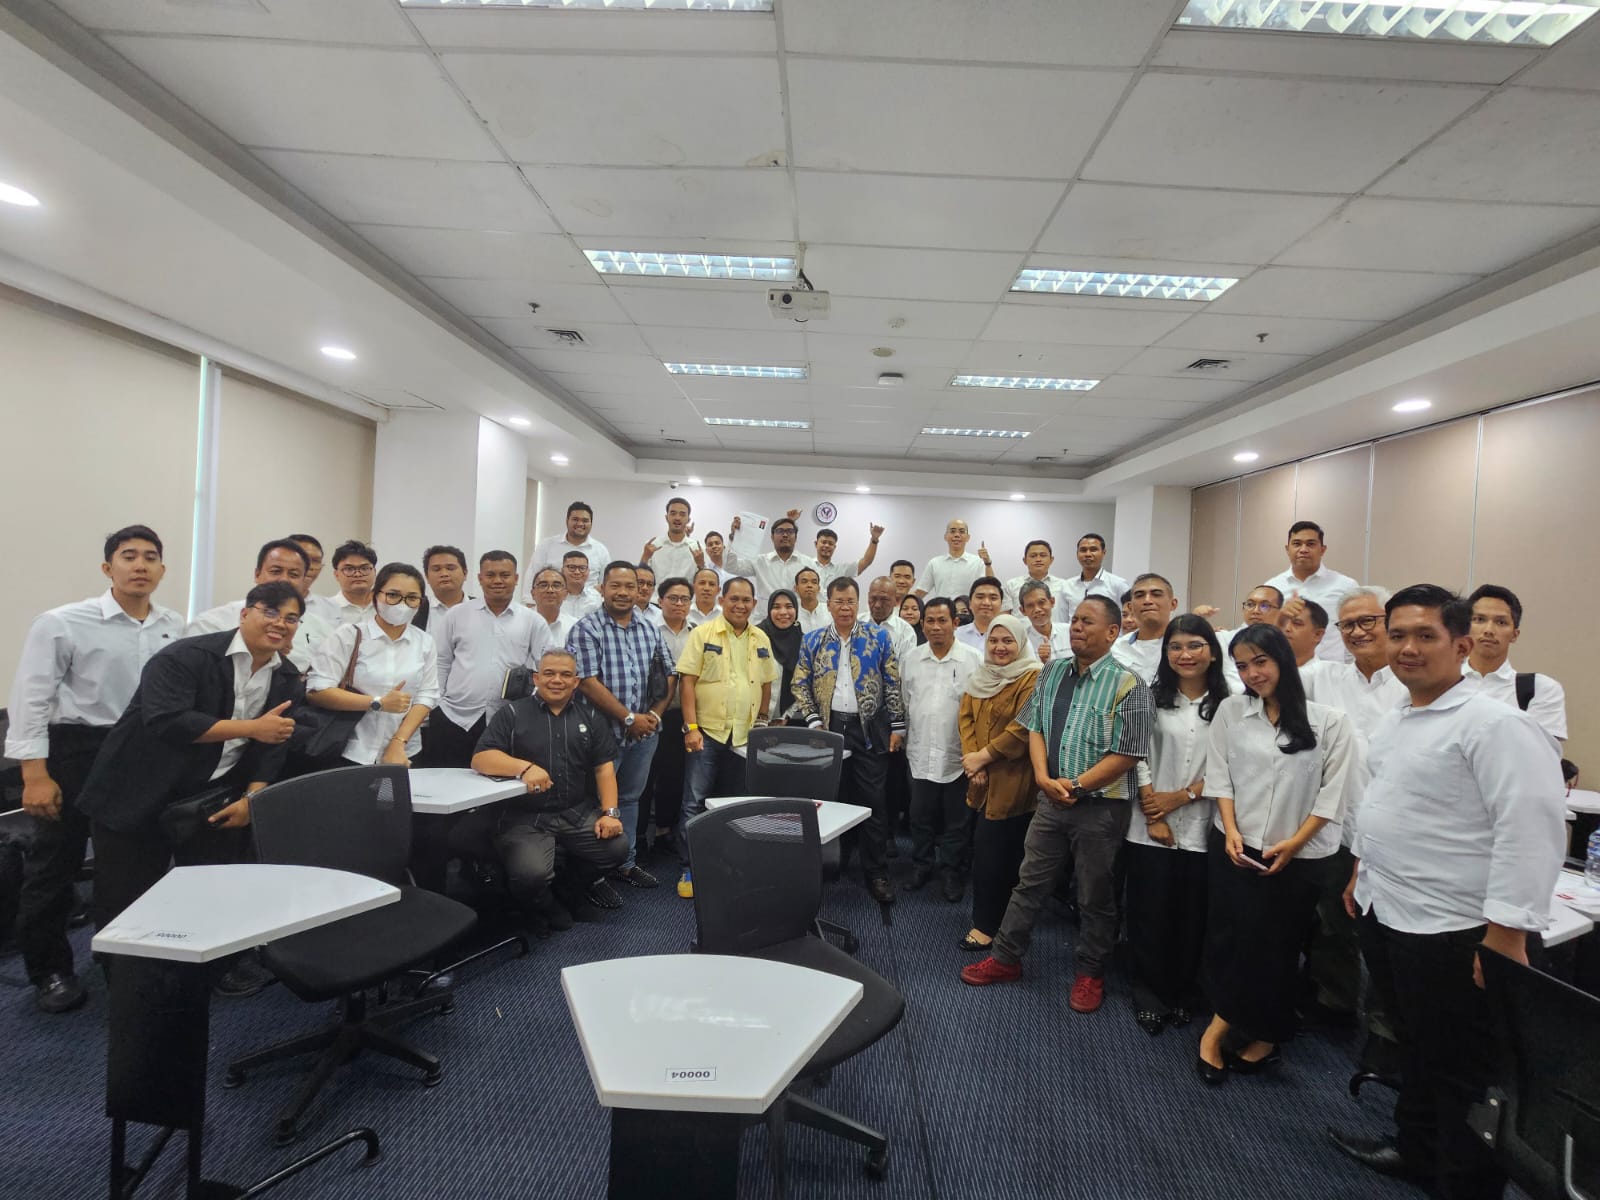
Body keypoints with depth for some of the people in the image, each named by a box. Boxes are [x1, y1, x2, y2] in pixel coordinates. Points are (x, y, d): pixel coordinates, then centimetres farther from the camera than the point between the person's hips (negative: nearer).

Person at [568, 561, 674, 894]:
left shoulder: (650, 630, 9)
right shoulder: (586, 630, -9)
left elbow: (667, 676, 10)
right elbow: (588, 681, -17)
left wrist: (655, 714, -5)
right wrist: (629, 718, -17)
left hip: (645, 732, 6)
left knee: (630, 798, 18)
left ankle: (625, 863, 31)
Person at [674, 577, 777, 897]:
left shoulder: (761, 640, 8)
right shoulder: (703, 634, -5)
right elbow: (687, 680, -8)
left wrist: (762, 721, 12)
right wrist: (690, 727, -13)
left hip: (745, 735, 4)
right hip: (707, 732, -4)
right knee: (695, 803, 0)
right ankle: (689, 869, 11)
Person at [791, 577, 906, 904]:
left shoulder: (879, 637, 1)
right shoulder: (813, 641, 5)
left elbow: (893, 684, 1)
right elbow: (800, 684, 5)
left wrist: (897, 726, -2)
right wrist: (814, 722, -4)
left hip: (870, 729, -1)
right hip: (829, 727, 1)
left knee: (873, 801, 2)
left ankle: (877, 873, 13)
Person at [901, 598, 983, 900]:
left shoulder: (974, 660, -7)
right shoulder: (912, 659, 4)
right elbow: (904, 702, 11)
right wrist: (902, 736, 10)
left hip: (958, 754, -2)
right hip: (921, 752, 3)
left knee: (957, 819, 10)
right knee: (921, 816, 13)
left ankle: (950, 871, 26)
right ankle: (921, 865, 30)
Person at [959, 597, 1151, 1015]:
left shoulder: (1127, 684, -12)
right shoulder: (1052, 673, 5)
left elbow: (1127, 754, -15)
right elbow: (1035, 727, 7)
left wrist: (1076, 785, -15)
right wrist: (1044, 777, -7)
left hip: (1100, 805, -5)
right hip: (1051, 799, 5)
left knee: (1095, 895, 12)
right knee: (1030, 882, 14)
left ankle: (1090, 974, 31)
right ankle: (1005, 957, 28)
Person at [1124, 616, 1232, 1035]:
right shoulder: (1153, 697, 2)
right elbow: (1140, 757, -2)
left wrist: (1182, 796, -9)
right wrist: (1154, 817, -7)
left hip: (1201, 827, 0)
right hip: (1151, 826, 0)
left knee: (1192, 916, 8)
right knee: (1150, 914, 5)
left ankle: (1185, 994, 28)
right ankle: (1151, 995, 22)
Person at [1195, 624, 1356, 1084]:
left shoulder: (1330, 721, -7)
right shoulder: (1231, 711, 2)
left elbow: (1333, 792, -6)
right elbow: (1219, 775, 3)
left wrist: (1294, 843, -10)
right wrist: (1230, 830, -8)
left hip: (1301, 856, -2)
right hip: (1235, 848, 2)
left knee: (1276, 949, 8)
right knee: (1229, 941, 5)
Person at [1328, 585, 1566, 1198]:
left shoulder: (1496, 724, -19)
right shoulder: (1396, 719, 8)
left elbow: (1531, 829, -22)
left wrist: (1507, 934, -23)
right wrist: (1362, 871, 22)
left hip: (1450, 930, -8)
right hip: (1384, 915, 8)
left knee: (1461, 1075, 10)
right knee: (1415, 1048, 26)